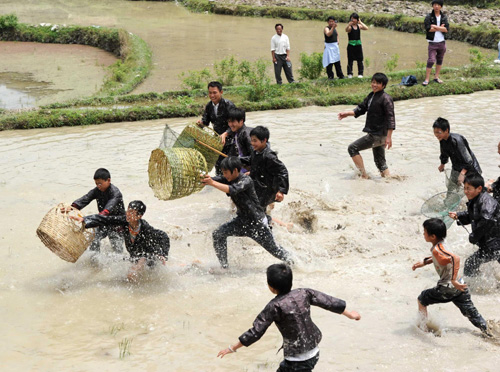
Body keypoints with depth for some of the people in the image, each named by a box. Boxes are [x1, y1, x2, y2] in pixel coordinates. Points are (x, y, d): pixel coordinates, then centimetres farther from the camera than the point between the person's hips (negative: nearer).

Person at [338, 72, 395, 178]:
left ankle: (364, 175, -6)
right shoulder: (371, 96, 12)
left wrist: (389, 137, -22)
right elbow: (361, 109, 24)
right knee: (380, 162, 13)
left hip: (378, 135, -9)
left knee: (353, 148, -7)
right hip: (374, 134, 9)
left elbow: (391, 118, -18)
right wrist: (347, 113, 12)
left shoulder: (386, 98, -14)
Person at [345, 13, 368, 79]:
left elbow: (366, 28, -8)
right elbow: (346, 30, -28)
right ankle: (349, 74, 7)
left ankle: (360, 73, 11)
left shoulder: (359, 26, 5)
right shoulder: (350, 27, -6)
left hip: (358, 44, 3)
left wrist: (360, 22, -9)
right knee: (350, 60, -1)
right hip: (351, 45, -3)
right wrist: (349, 24, -43)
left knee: (360, 60, 4)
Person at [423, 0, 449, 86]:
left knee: (440, 60, 11)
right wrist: (440, 28, -11)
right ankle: (427, 79, -7)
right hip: (432, 43, -4)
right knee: (431, 61, -10)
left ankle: (436, 77, 23)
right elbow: (428, 29, -19)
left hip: (442, 43, 4)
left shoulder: (444, 17, 3)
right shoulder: (429, 17, -5)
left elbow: (447, 29, -10)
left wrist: (435, 27, -16)